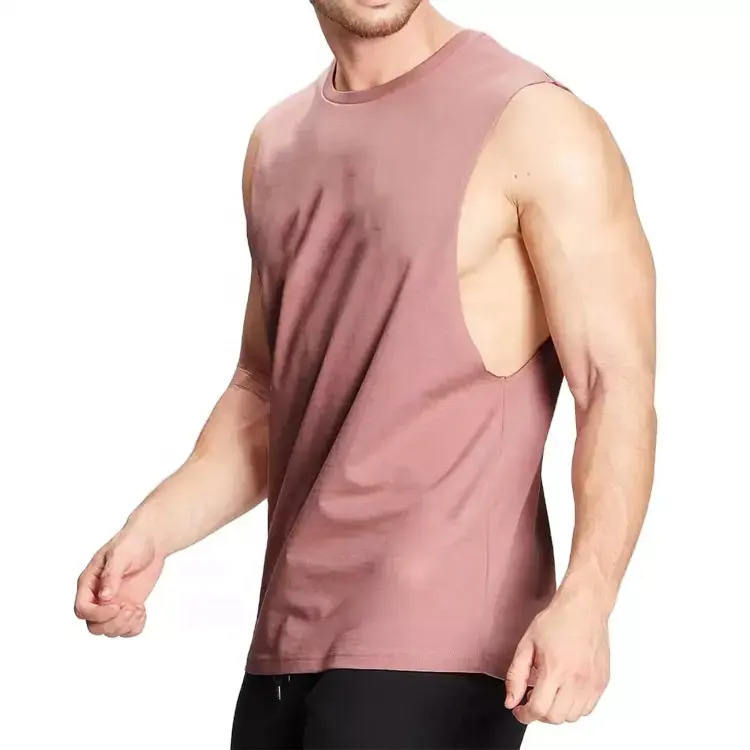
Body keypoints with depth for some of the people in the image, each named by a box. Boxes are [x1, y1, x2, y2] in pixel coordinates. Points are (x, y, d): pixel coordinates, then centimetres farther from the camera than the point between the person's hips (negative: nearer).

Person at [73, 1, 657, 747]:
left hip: (436, 639, -6)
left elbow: (618, 386, -11)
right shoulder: (277, 141, 15)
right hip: (288, 638, 7)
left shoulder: (536, 127, -6)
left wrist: (583, 602, -24)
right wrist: (153, 529, 5)